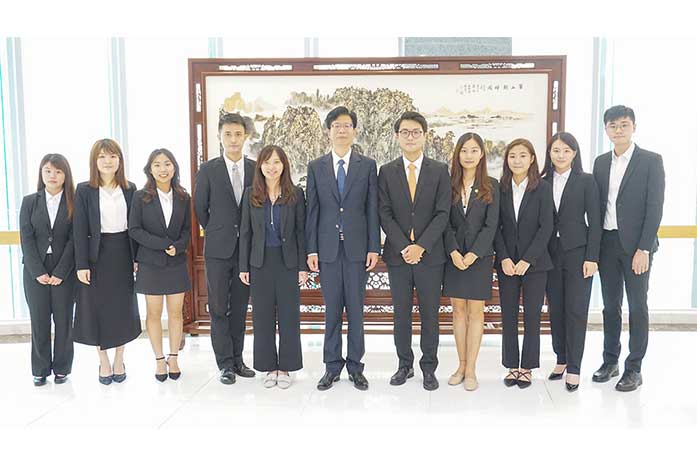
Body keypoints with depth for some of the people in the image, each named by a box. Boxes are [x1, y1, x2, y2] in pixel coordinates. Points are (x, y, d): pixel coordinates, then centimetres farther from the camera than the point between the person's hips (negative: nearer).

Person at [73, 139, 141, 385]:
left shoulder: (130, 189, 4)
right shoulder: (84, 190, -3)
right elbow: (80, 230, -5)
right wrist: (82, 265, -10)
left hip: (123, 254, 2)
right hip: (97, 255, -2)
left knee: (124, 307, 9)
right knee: (98, 308, 5)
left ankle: (119, 360, 25)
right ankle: (103, 362, 21)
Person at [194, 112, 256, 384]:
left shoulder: (256, 169, 3)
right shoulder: (208, 170, -2)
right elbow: (200, 208, 4)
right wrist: (217, 233, 9)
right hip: (218, 250, -2)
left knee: (239, 308, 10)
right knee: (219, 308, 3)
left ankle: (237, 359, 21)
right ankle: (225, 364, 12)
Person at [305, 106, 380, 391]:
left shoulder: (368, 165, 5)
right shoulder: (316, 167, 7)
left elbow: (372, 208, 2)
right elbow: (312, 210, 4)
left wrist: (374, 247, -4)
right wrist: (311, 249, -1)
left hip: (357, 247, 0)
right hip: (328, 247, 1)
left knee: (356, 308, 6)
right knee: (331, 309, 7)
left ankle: (355, 366, 18)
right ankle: (332, 366, 18)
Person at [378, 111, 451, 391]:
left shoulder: (440, 171, 2)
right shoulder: (387, 172, 5)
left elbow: (442, 214, -4)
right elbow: (385, 214, -1)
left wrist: (421, 246, -13)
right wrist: (404, 247, -12)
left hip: (430, 254, -1)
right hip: (397, 254, 1)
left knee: (430, 314, 6)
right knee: (401, 314, 10)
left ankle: (429, 368, 20)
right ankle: (405, 365, 23)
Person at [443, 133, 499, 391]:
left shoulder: (491, 186, 1)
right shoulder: (449, 184, 4)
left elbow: (491, 225, -4)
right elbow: (445, 222, 0)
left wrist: (473, 254, -12)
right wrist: (453, 252, -11)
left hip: (480, 255, -2)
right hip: (454, 255, 2)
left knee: (475, 311, 2)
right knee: (458, 310, 7)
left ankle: (471, 370, 9)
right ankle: (462, 366, 16)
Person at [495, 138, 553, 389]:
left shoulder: (543, 188, -2)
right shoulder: (500, 189, 4)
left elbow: (546, 227, -7)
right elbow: (496, 227, 2)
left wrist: (527, 260, -13)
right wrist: (504, 258, -8)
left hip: (535, 262, -2)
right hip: (506, 262, 2)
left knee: (532, 316, 4)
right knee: (508, 316, 5)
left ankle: (527, 367, 16)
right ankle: (512, 366, 16)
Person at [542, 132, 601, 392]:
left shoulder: (586, 181, 0)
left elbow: (594, 221, -3)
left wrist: (592, 257, -9)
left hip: (577, 252, -3)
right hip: (550, 253, 3)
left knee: (576, 310, -1)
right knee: (556, 309, 8)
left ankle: (574, 368, 7)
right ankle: (561, 360, 21)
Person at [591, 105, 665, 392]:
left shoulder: (651, 161, -4)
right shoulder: (601, 162, 10)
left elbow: (655, 208, -9)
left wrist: (643, 249, -15)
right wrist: (594, 246, 5)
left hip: (636, 244, -4)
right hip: (606, 243, 5)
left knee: (637, 307, 3)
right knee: (610, 305, 12)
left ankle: (634, 368, 13)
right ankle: (610, 361, 24)